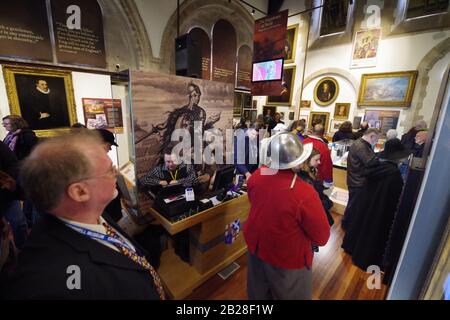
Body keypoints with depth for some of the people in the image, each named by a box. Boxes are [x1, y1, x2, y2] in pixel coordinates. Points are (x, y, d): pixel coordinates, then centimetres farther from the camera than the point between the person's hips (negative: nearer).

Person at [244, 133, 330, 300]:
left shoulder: (257, 175, -18)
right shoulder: (304, 193, -34)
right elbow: (322, 237, -18)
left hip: (256, 248, 5)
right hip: (288, 261, -4)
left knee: (258, 293, 30)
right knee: (291, 296, 26)